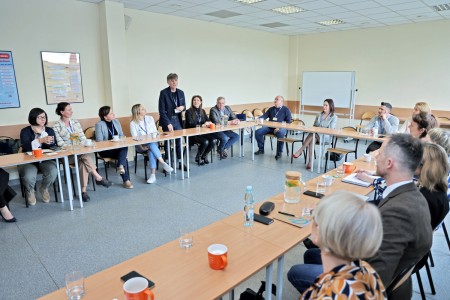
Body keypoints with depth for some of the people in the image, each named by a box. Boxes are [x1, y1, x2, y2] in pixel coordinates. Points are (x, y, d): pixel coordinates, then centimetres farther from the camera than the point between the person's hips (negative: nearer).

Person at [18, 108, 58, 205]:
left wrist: (42, 133, -11)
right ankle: (29, 191, 7)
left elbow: (53, 146, -6)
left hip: (46, 160, 2)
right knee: (29, 175, -33)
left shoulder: (49, 130, 9)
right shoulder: (25, 131, 0)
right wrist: (40, 140, -31)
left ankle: (44, 189, 5)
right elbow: (26, 147, -18)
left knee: (53, 171, -31)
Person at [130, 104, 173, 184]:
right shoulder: (133, 123, -1)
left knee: (151, 150, -34)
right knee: (151, 144, -36)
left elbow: (155, 131, 10)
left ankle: (153, 174, -41)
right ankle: (163, 163, -39)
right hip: (141, 145, -2)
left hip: (153, 142, 2)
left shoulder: (150, 118, 11)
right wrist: (142, 147, -24)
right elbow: (135, 138, -8)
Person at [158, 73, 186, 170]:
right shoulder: (163, 93, -8)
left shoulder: (181, 92, 7)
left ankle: (180, 163, 15)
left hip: (178, 120, 4)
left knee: (179, 142, 6)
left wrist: (182, 107, -8)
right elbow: (161, 110, -11)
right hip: (167, 121, -4)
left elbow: (184, 106, 17)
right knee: (167, 143, 3)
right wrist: (168, 123, -17)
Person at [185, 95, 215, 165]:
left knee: (212, 140, -21)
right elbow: (191, 124, -16)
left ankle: (204, 156, 5)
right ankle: (198, 157, -2)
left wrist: (208, 123, -18)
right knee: (205, 142, -29)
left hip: (202, 133, 5)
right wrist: (202, 125, -24)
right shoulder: (189, 111, -5)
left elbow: (208, 120, 7)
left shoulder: (202, 111, 13)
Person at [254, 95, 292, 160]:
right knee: (258, 132, -16)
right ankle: (261, 149, 2)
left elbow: (289, 121, -1)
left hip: (280, 128, -5)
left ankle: (279, 152, -20)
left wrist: (279, 127, -16)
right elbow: (264, 115, 17)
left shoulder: (286, 109, 5)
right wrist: (259, 119, -9)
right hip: (270, 127, 5)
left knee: (280, 134, -39)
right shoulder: (271, 109, 19)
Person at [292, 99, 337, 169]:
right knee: (311, 139, -35)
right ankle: (310, 162, -38)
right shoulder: (319, 115, 19)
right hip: (315, 135, 4)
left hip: (326, 137, -4)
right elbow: (314, 125, 22)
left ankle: (300, 151, -32)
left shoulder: (334, 117, 3)